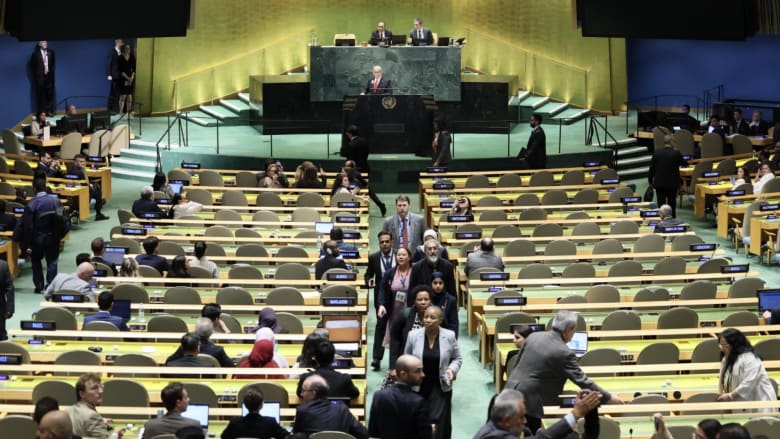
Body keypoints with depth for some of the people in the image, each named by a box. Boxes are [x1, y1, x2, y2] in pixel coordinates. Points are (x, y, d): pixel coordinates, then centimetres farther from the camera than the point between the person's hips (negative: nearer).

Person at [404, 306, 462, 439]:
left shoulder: (449, 336, -6)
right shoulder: (413, 335, -5)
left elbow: (457, 359, 6)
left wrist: (452, 369, -12)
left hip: (440, 387, -1)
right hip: (417, 386, 1)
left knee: (438, 422, -7)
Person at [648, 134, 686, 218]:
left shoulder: (656, 153, -4)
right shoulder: (676, 153, -11)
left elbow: (651, 169, 0)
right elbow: (684, 164, 5)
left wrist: (650, 181, 11)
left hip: (659, 183, 1)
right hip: (672, 183, -1)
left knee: (661, 205, 0)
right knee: (672, 205, 13)